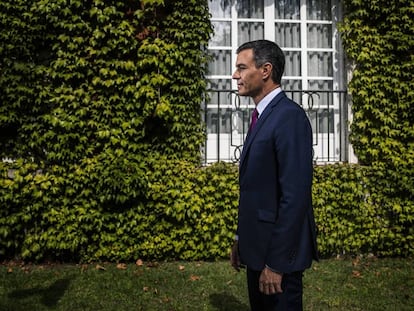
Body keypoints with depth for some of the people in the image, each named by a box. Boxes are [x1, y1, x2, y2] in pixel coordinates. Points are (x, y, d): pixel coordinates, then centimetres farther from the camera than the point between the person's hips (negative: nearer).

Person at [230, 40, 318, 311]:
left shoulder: (290, 117, -18)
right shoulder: (263, 116, 11)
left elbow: (295, 195, -23)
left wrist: (276, 263, -22)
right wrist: (241, 239, 14)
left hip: (278, 252, -9)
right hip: (257, 248, 9)